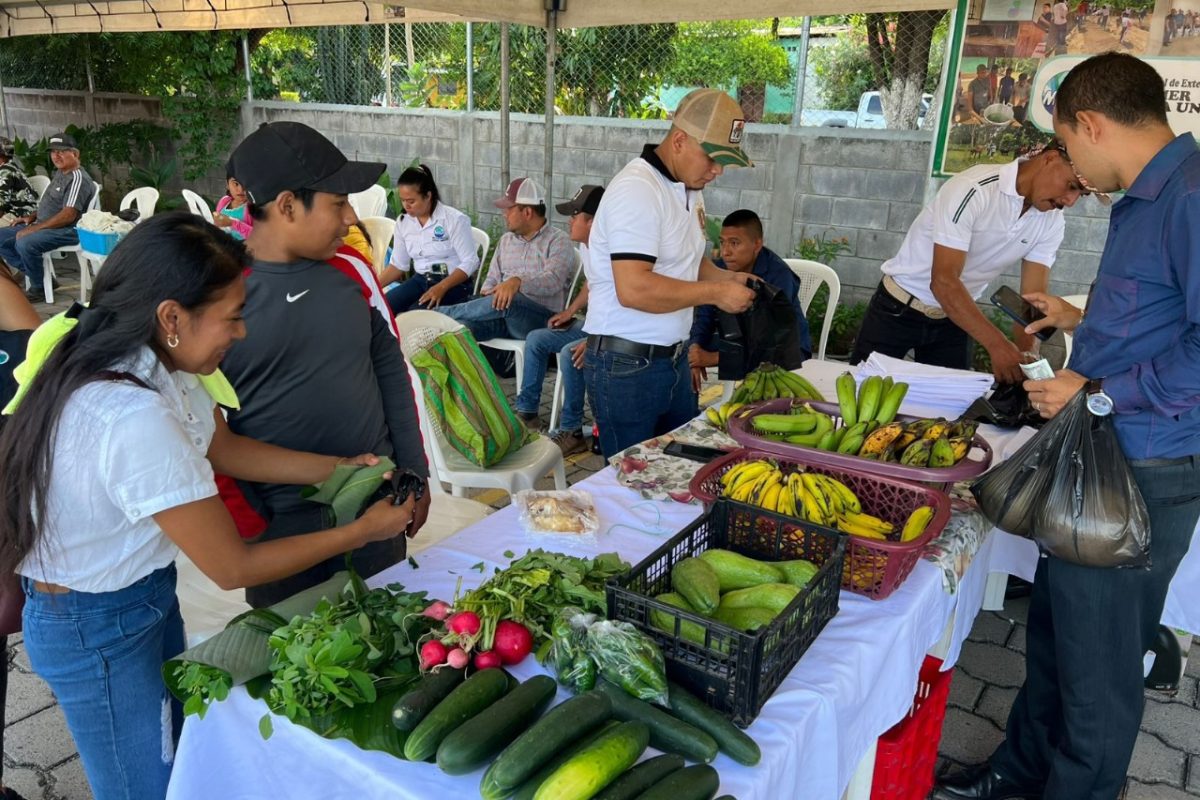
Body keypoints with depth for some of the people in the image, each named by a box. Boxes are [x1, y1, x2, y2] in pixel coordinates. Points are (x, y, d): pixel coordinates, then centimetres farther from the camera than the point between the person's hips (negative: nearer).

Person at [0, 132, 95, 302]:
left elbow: (68, 216, -25)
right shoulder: (60, 172, 15)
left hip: (67, 230, -11)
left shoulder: (77, 178, -16)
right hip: (44, 225, 11)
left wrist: (33, 228, -22)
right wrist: (32, 217, 11)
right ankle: (36, 275, 3)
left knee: (25, 243, -33)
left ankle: (39, 288, -12)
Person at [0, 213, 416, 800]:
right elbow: (233, 568, -26)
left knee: (178, 744, 24)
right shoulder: (133, 420, -36)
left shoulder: (148, 359, -12)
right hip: (96, 632, -7)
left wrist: (338, 468, -4)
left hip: (147, 593, 8)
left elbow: (222, 447, 5)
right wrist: (364, 530, -17)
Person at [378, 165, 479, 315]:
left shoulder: (454, 219, -11)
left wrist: (441, 287, -26)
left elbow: (470, 262, -14)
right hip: (420, 280, 5)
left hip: (453, 283, -5)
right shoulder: (403, 223, 5)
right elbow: (398, 264, 11)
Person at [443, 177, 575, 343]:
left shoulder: (558, 241, 1)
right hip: (501, 314, 5)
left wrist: (517, 282, -36)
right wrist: (484, 297, -4)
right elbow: (492, 279, 21)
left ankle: (444, 313, -18)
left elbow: (552, 280, -17)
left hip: (541, 319, -5)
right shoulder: (506, 240, 23)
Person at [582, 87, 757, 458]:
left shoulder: (689, 188, 10)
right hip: (626, 366, -9)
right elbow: (633, 289, -28)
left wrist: (726, 278, 2)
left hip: (674, 357, 9)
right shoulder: (637, 190, -19)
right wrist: (715, 293, -19)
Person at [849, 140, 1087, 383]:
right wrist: (998, 345, -41)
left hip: (953, 320, 5)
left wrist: (1027, 359, -24)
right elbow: (943, 281, -33)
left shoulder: (1051, 221, -6)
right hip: (898, 310, -5)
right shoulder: (973, 190, -26)